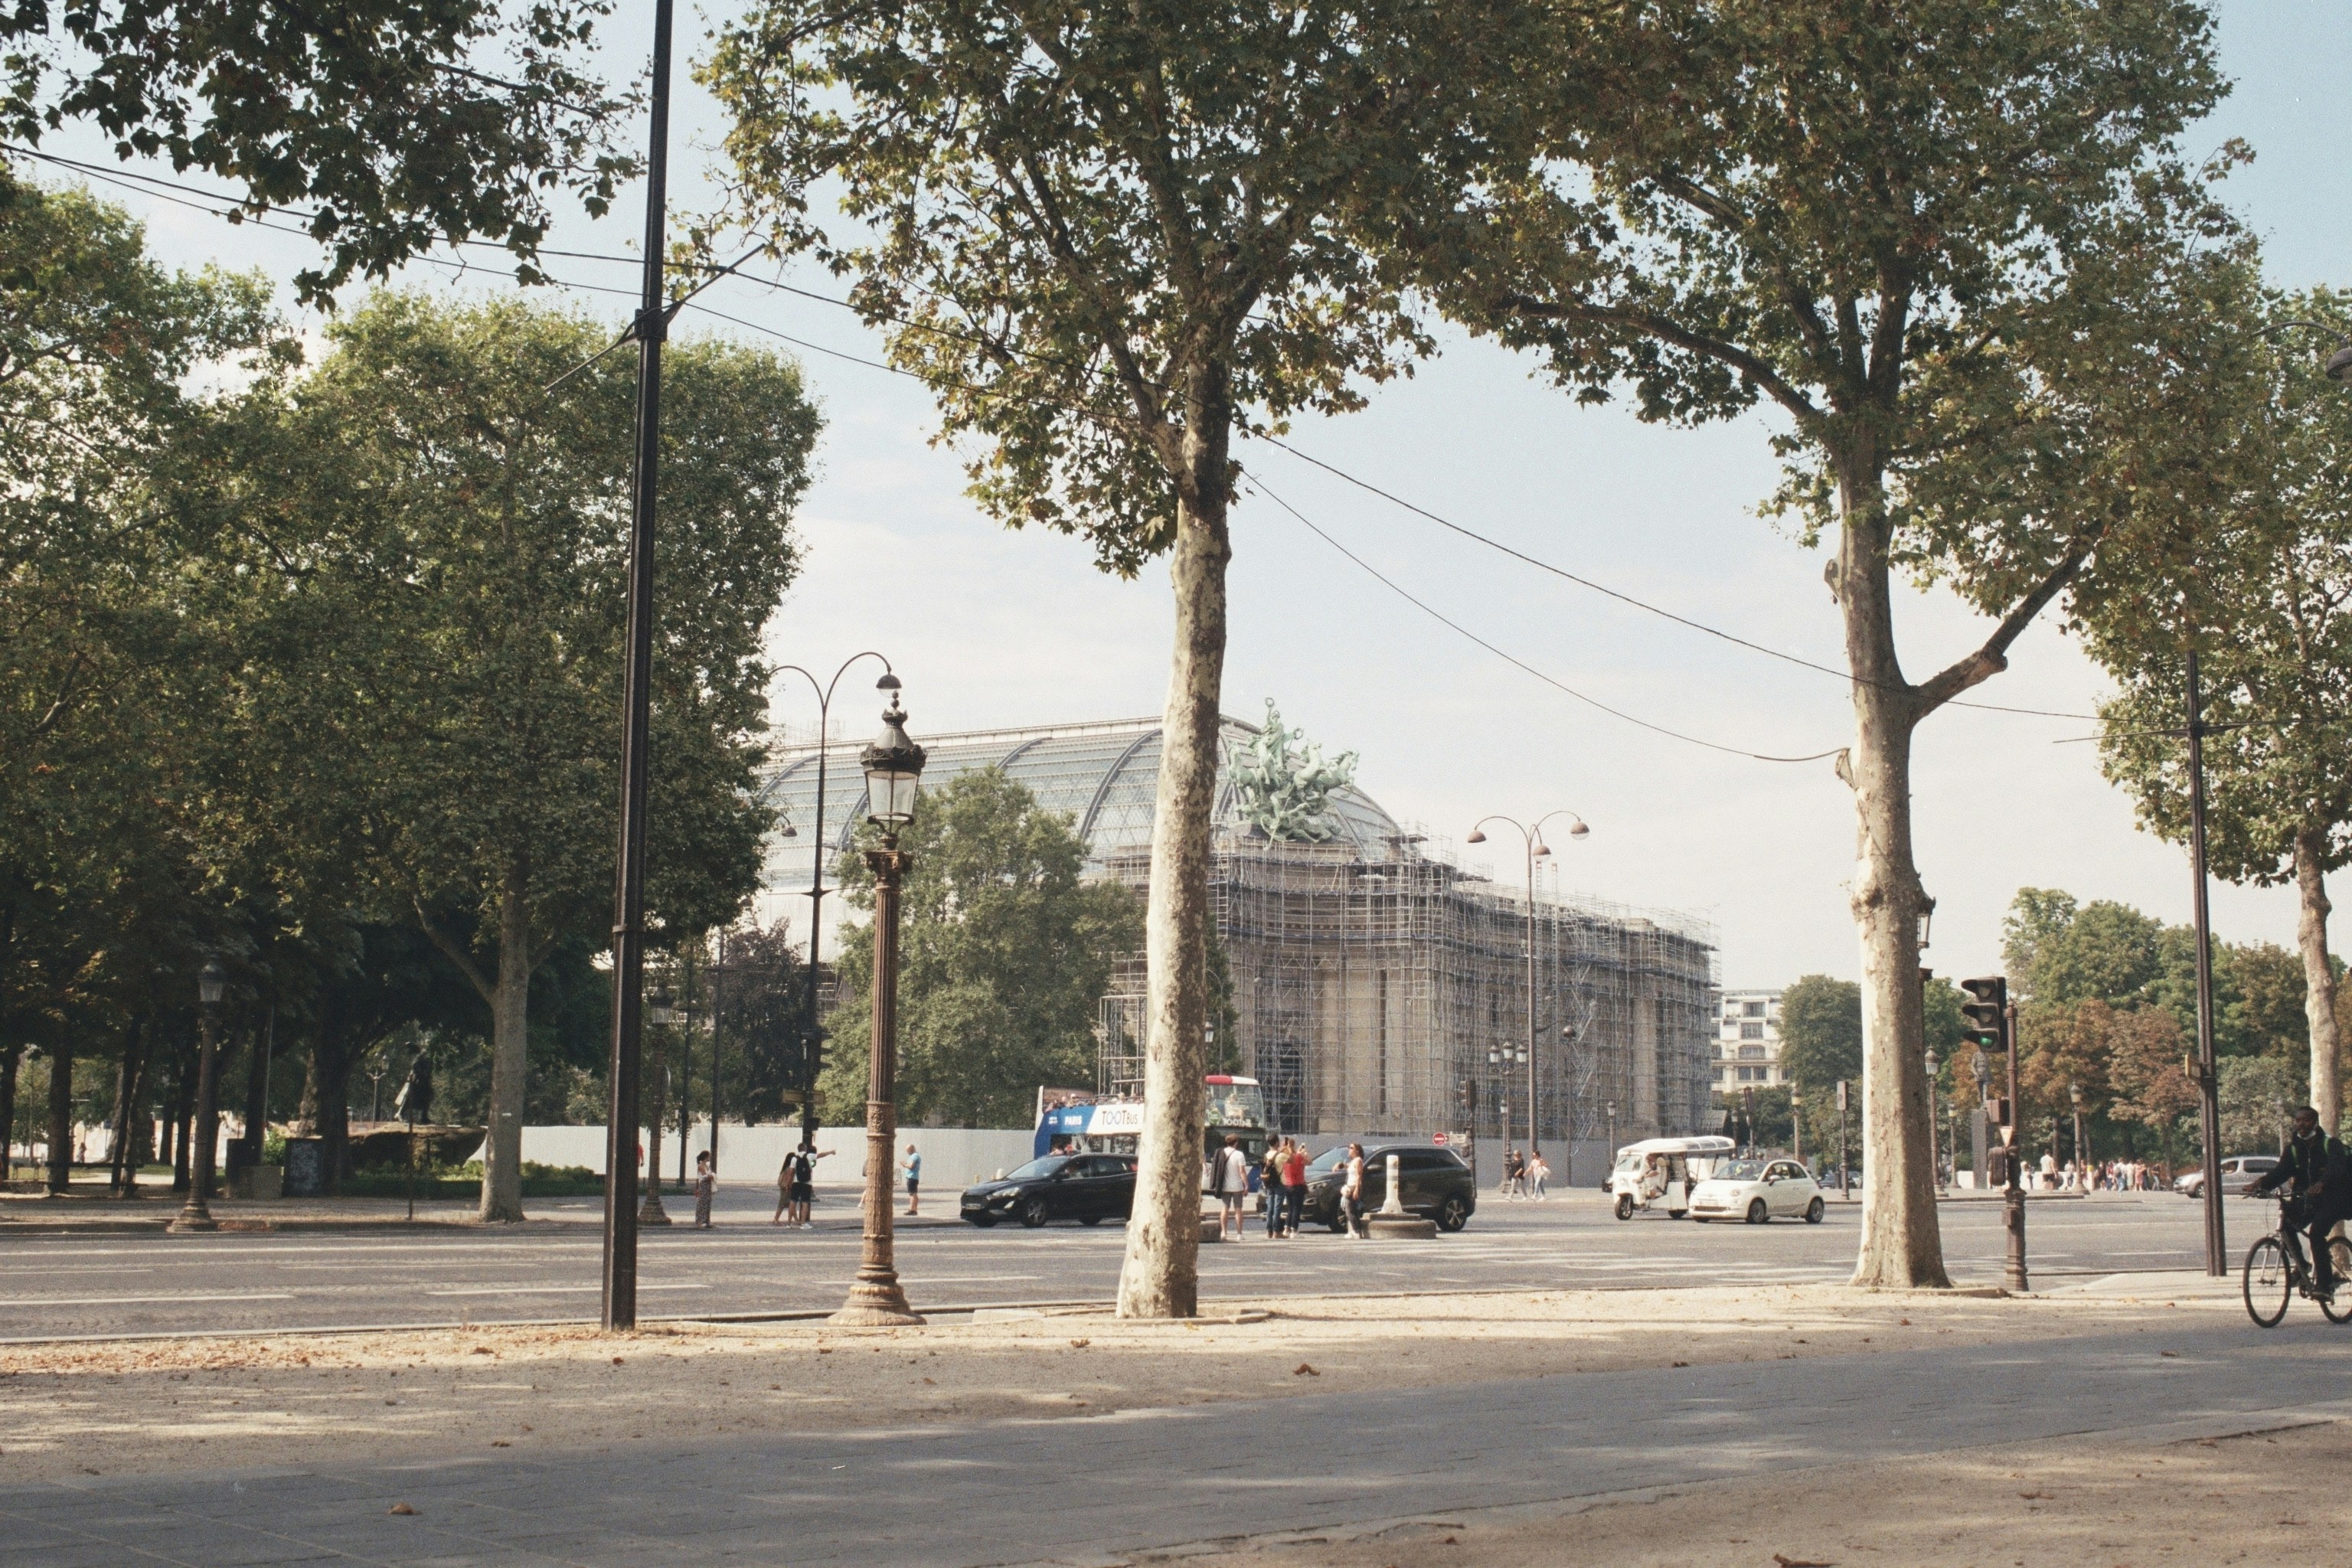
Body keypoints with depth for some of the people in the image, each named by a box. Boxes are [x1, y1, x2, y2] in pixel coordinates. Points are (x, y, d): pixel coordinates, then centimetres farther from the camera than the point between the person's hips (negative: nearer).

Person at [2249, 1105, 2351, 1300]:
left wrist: (2322, 1183, -51)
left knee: (2316, 1232, -27)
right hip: (2307, 1198, 6)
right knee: (2286, 1223, -16)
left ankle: (2325, 1285, -20)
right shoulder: (2293, 1146, 4)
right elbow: (2281, 1171, -7)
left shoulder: (2330, 1143, -12)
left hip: (2332, 1198, -6)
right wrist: (2262, 1184, -28)